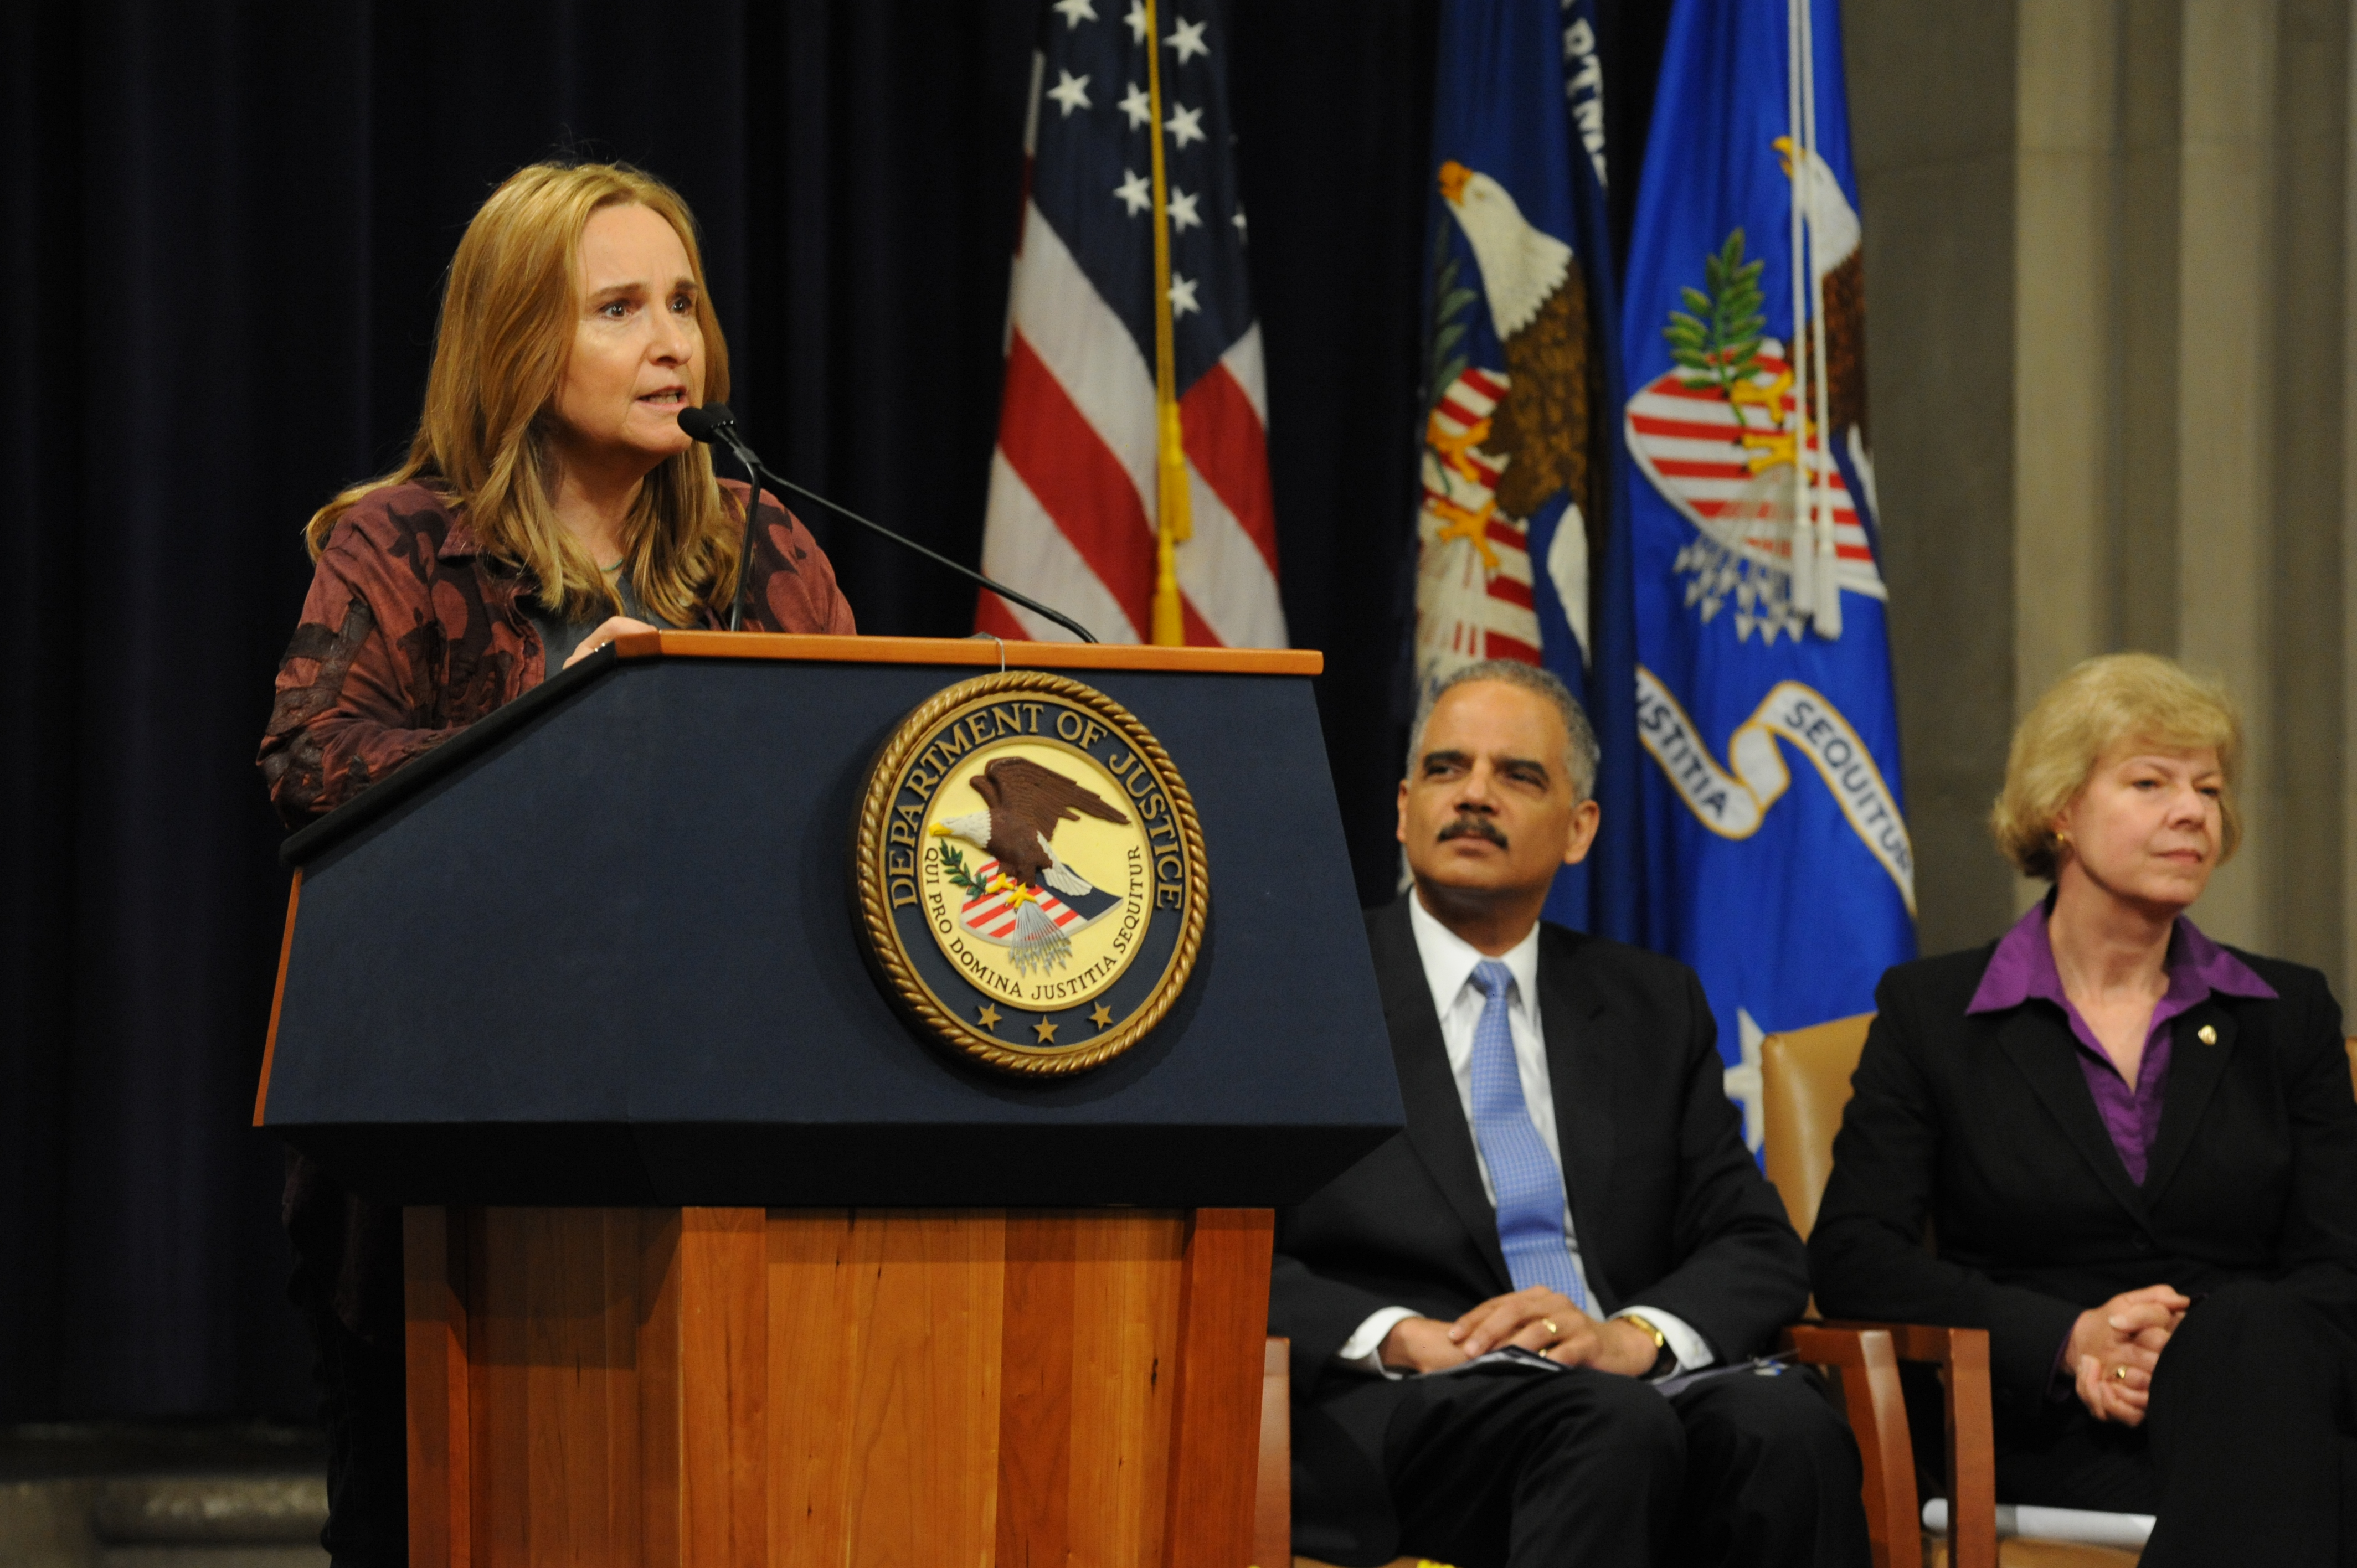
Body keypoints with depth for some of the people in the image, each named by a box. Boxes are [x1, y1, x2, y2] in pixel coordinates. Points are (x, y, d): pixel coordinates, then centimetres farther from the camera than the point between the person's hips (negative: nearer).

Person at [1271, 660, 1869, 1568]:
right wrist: (1401, 1338, -17)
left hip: (1629, 1386, 4)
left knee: (1787, 1424, -32)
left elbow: (1760, 1252, 15)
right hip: (1389, 1413, -4)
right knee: (1611, 1428, -37)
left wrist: (1636, 1336, -8)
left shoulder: (1654, 1009, 23)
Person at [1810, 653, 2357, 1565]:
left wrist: (2185, 1350, -14)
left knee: (2246, 1329, -36)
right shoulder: (1932, 1011, 13)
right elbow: (1851, 1260, 2)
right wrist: (2071, 1339, -14)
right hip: (2041, 1438, -3)